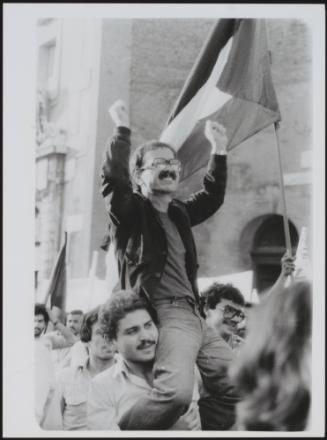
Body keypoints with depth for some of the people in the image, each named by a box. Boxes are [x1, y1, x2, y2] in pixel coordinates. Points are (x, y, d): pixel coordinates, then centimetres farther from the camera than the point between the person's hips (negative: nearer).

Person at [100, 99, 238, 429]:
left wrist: (219, 150, 28)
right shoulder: (130, 211, 1)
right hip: (166, 315, -8)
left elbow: (212, 197, 34)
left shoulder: (178, 214, 22)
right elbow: (114, 176, -17)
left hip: (195, 318, 9)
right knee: (175, 392, -33)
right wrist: (122, 128, -12)